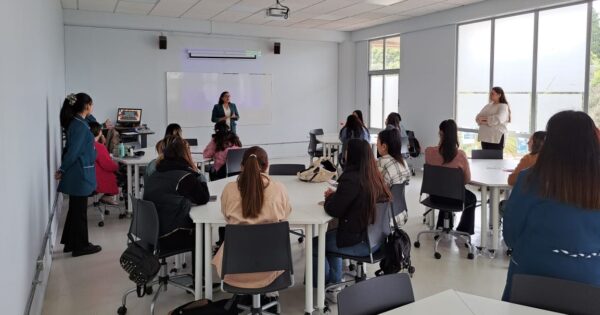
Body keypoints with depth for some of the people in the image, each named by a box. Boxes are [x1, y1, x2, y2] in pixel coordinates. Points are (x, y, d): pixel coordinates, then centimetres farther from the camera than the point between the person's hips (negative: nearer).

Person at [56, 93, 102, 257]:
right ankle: (80, 246, 12)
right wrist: (62, 170, -10)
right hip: (80, 174, -9)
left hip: (77, 173, 9)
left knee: (75, 209, 17)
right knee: (79, 210, 1)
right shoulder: (80, 125, -18)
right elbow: (73, 151, -20)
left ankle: (71, 243, 27)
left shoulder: (76, 123, 11)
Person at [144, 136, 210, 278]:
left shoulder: (155, 174, 6)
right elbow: (203, 198, -9)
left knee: (196, 225, 27)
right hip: (170, 237, -8)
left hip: (153, 233, 8)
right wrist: (197, 173, -2)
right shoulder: (184, 177, -19)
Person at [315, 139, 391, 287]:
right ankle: (335, 279, 40)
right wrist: (336, 196, 4)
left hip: (360, 243, -8)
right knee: (331, 234, 30)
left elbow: (334, 210, -20)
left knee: (315, 243, 13)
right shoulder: (375, 176, 1)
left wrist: (330, 196, 0)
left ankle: (323, 284, 32)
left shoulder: (351, 179, -24)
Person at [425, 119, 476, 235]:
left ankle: (443, 226, 50)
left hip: (435, 195, 3)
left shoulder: (429, 151, -17)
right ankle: (464, 232, 39)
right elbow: (467, 179, -7)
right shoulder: (460, 155, -23)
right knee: (472, 198, 33)